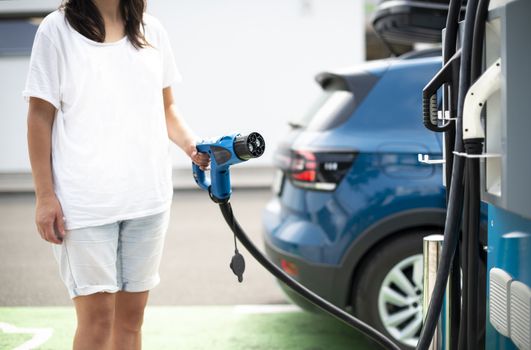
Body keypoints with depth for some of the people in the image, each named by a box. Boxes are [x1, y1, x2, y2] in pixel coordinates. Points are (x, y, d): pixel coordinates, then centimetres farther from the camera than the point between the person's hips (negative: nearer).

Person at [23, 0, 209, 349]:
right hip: (85, 200, -4)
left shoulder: (151, 30, 11)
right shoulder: (57, 30, -1)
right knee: (96, 316, -4)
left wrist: (190, 143, -2)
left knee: (131, 316, 10)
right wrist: (45, 195, -6)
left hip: (148, 197, 4)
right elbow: (41, 117, -1)